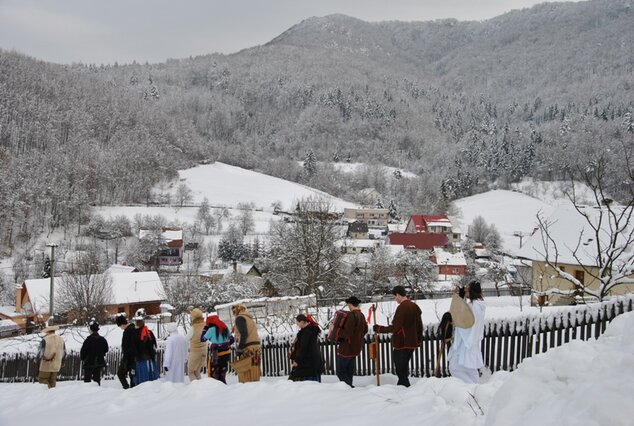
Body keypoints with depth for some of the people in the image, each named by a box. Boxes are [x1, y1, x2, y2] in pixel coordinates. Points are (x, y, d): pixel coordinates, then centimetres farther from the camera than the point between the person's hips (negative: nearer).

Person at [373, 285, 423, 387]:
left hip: (401, 344, -9)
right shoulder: (415, 306, 9)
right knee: (404, 370, 19)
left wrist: (379, 329, -11)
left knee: (401, 371, -2)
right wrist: (419, 340, 25)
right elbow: (419, 326, 15)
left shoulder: (402, 307, -18)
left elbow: (395, 328, -21)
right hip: (412, 343, 9)